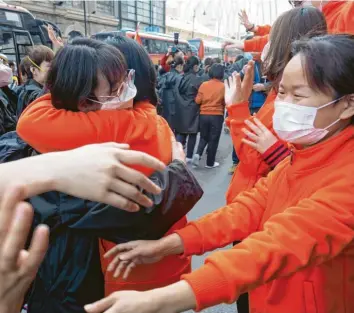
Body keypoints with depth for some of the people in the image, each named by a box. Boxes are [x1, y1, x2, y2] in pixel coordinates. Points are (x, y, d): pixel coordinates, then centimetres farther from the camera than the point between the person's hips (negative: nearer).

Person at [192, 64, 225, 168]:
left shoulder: (204, 85, -3)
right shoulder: (223, 86, -7)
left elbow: (198, 100, -1)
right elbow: (225, 102, -1)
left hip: (204, 115, 3)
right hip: (217, 116, -2)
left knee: (204, 137, 17)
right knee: (213, 139, 7)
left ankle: (197, 154, -5)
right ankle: (210, 163, 11)